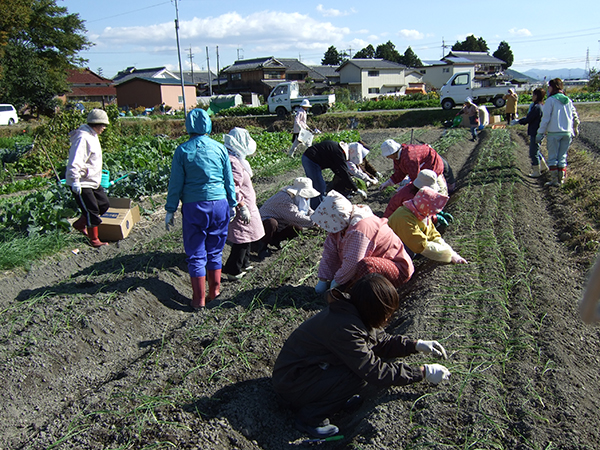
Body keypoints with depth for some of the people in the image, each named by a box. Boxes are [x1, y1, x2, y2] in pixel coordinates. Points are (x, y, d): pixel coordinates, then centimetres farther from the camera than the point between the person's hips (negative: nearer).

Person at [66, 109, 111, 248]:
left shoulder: (92, 136, 11)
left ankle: (79, 224, 30)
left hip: (92, 182, 10)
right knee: (92, 211, -1)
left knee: (104, 204, 16)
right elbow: (75, 162, -28)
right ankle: (94, 240, 15)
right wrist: (75, 181, -29)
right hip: (82, 184, -10)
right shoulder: (83, 138, -22)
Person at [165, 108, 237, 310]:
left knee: (196, 254, 8)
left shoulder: (182, 150, -5)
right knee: (215, 251, 16)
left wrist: (170, 210, 5)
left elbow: (175, 183, -3)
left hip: (193, 206, -2)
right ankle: (214, 291, 26)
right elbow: (229, 180, 7)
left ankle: (199, 299, 13)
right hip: (219, 204, 2)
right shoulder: (219, 148, 1)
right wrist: (232, 203, 18)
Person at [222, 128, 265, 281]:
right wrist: (242, 207, -25)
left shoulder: (237, 158, 12)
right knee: (243, 237, -3)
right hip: (241, 206, -11)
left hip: (246, 204, 11)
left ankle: (244, 264, 35)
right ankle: (233, 271, 7)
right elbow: (234, 188, -27)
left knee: (247, 236, 21)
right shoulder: (232, 161, -23)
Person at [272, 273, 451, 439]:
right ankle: (311, 417, -10)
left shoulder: (349, 311, -4)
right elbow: (375, 372, -27)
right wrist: (423, 372, -20)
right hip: (290, 385, -9)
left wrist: (416, 345, 0)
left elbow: (380, 340, 10)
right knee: (360, 376, -25)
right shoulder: (344, 328, -31)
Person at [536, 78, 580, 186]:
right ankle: (562, 179, 14)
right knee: (562, 157, 12)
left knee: (553, 157, 1)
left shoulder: (551, 100, -6)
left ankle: (554, 180, 0)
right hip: (567, 133, 5)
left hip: (554, 133, -5)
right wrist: (574, 130, 25)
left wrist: (540, 133, -8)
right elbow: (575, 117, 15)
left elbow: (545, 118, -10)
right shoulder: (569, 101, 12)